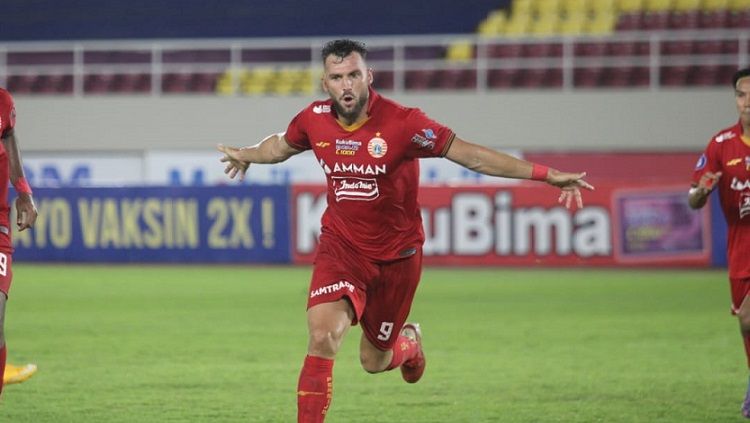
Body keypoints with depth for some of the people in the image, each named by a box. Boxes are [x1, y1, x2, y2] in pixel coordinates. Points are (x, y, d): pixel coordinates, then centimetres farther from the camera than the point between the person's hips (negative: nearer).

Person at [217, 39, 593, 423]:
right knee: (323, 335, -22)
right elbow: (282, 145, 16)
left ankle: (408, 344, 50)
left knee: (374, 361, 12)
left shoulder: (401, 123, -20)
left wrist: (547, 174, -23)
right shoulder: (314, 120, -9)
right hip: (340, 247, 1)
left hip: (396, 255, -1)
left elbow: (468, 154, -18)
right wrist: (246, 155, 36)